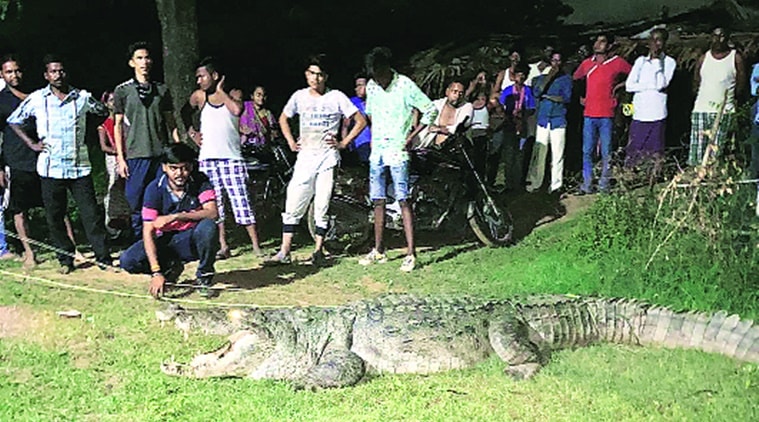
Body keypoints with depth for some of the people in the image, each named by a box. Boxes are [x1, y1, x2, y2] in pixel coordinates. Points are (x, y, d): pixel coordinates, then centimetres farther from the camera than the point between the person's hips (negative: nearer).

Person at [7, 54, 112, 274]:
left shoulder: (82, 97, 4)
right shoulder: (37, 99, 3)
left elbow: (104, 113, 21)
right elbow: (13, 120, 12)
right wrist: (31, 143, 5)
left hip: (80, 167, 0)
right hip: (50, 169, 0)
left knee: (92, 214, -2)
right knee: (54, 217, 5)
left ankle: (103, 257, 5)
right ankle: (65, 259, 17)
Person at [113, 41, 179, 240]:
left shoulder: (162, 90, 12)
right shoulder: (122, 91, 6)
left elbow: (171, 123, 14)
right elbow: (118, 125, 6)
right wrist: (120, 158, -2)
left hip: (161, 155, 2)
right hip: (136, 155, -2)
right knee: (136, 204, -1)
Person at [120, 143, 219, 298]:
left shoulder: (200, 181, -13)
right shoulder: (155, 189, -15)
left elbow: (212, 213, -27)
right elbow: (148, 231, -20)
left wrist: (174, 217, -36)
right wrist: (156, 272, -30)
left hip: (193, 240, -1)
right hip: (166, 241, 1)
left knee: (208, 227, -35)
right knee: (128, 260, -21)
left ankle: (204, 277, -10)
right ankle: (171, 267, 7)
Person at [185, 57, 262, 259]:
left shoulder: (231, 96, 2)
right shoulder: (199, 96, 8)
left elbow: (237, 109, -20)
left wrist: (220, 90, -8)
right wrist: (192, 133, 12)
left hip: (232, 158, -3)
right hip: (208, 158, 3)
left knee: (241, 200, -6)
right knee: (213, 204, 3)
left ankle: (256, 245, -2)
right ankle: (223, 246, 9)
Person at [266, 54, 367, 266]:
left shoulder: (337, 97, -2)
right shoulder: (299, 96, 8)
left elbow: (360, 121, 1)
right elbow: (283, 118, 24)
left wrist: (343, 143, -4)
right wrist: (291, 142, 12)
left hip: (327, 157, -3)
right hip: (305, 156, 3)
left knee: (322, 207, -1)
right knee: (293, 206, -1)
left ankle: (318, 250, 10)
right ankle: (284, 252, 2)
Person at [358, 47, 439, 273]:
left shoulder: (405, 86, -10)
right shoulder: (371, 86, 7)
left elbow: (431, 110, -7)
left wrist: (411, 136, -10)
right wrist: (374, 136, 13)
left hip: (397, 150, -6)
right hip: (377, 150, 6)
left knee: (403, 200, -9)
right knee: (378, 201, 10)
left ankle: (411, 253, -8)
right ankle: (379, 251, 19)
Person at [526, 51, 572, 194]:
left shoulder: (566, 79, 7)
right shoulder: (542, 77, 14)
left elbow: (567, 98, -5)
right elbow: (537, 92, -4)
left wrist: (547, 96, -4)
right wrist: (550, 76, -6)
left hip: (558, 119, -2)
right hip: (543, 119, 2)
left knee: (557, 153, -4)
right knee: (538, 152, -2)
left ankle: (556, 184, 2)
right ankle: (534, 183, 2)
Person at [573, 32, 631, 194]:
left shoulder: (617, 63, -1)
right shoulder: (587, 63, 10)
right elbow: (575, 78, 25)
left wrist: (619, 85, -1)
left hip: (606, 115, -3)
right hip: (589, 114, 4)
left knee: (606, 153, 1)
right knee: (587, 152, 5)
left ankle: (604, 186, 7)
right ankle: (586, 185, 10)